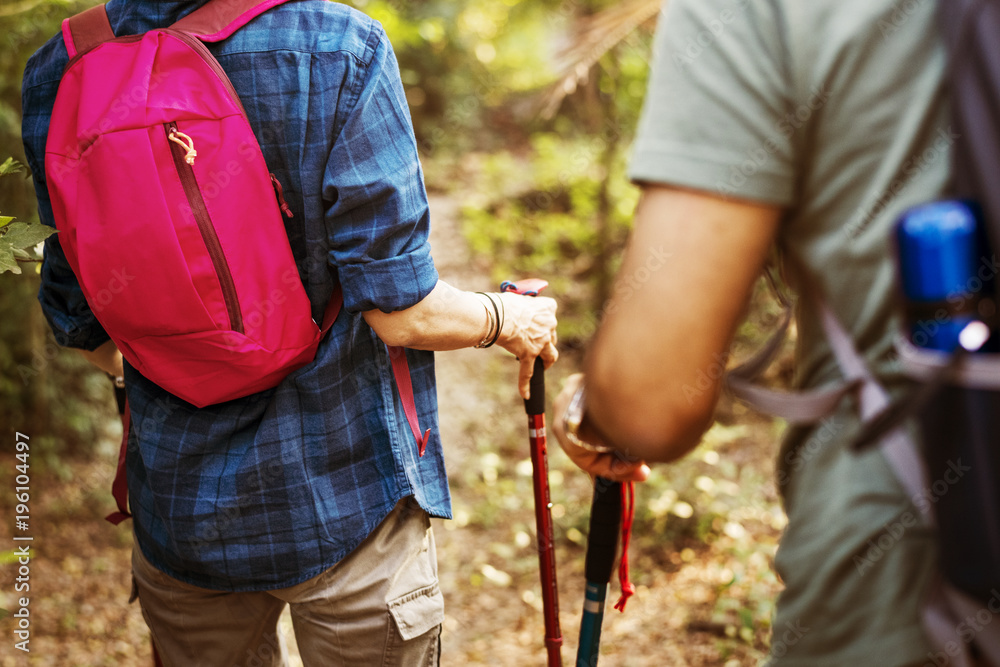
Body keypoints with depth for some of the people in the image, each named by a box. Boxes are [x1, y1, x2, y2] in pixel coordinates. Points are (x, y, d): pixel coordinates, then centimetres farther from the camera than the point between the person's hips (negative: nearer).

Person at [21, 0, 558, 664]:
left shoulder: (57, 71, -6)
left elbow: (81, 323, 4)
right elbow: (402, 313, -18)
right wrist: (506, 319, 3)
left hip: (177, 510, 4)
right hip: (345, 499, -4)